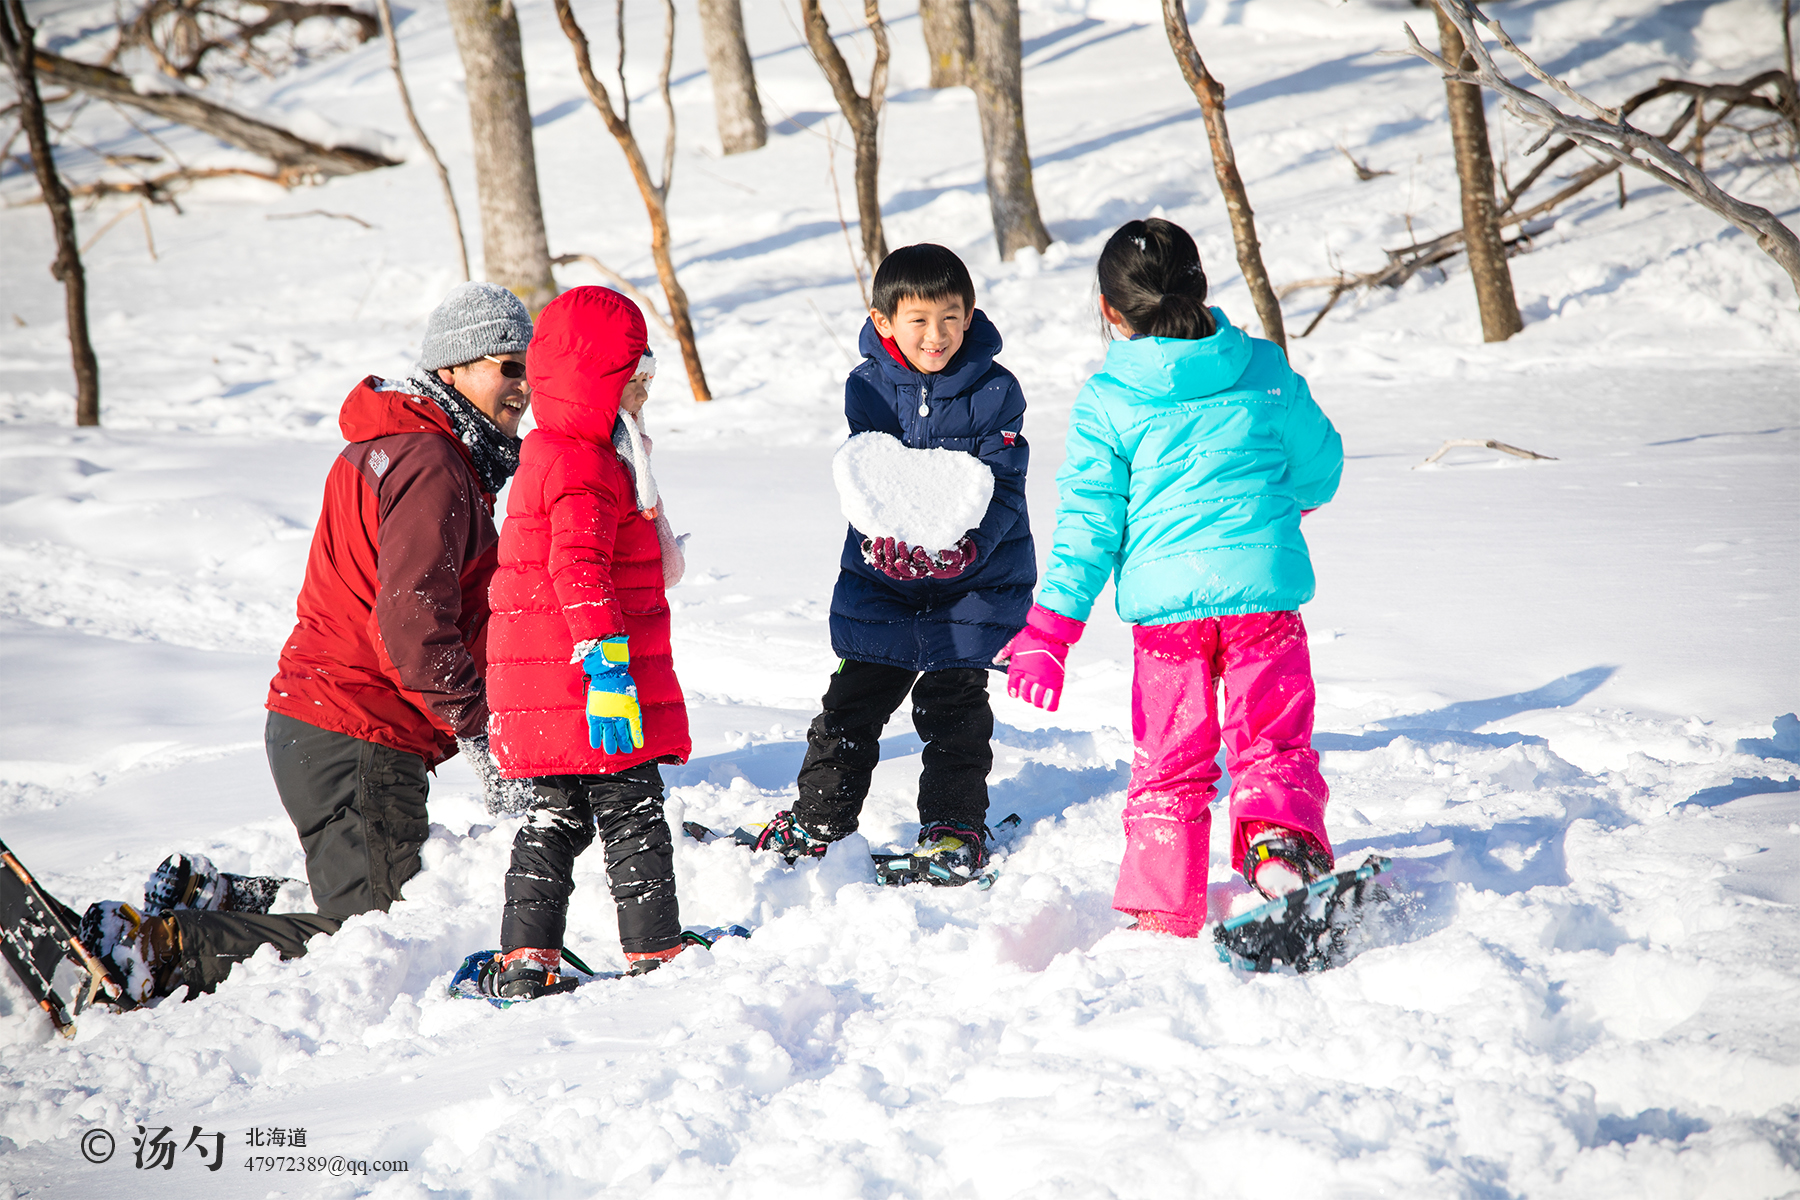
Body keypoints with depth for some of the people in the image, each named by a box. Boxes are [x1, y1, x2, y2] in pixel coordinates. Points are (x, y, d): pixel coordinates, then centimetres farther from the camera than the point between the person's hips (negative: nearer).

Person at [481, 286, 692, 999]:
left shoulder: (552, 452, 19)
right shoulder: (587, 465, -15)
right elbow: (578, 568, -26)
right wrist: (606, 662, -31)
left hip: (545, 686, 10)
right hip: (583, 675, -10)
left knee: (561, 813, 13)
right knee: (631, 810, -2)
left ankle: (524, 963, 12)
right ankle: (657, 956, 3)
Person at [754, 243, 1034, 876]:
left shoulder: (993, 391, -11)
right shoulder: (869, 387, -7)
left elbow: (1003, 487, -13)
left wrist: (967, 545, -32)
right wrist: (886, 541, -29)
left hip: (974, 577, -2)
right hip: (881, 571, 2)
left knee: (953, 708, 5)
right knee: (851, 704, 9)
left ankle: (956, 826, 20)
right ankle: (817, 821, 22)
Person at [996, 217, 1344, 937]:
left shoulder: (1105, 402, -2)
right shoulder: (1268, 372, 3)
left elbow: (1086, 519, -4)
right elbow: (1320, 461, 16)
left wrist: (1049, 629, -2)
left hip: (1163, 602, 0)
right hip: (1265, 590, 0)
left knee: (1169, 762, 11)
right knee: (1273, 741, 8)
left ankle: (1163, 913, 13)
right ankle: (1280, 836, -20)